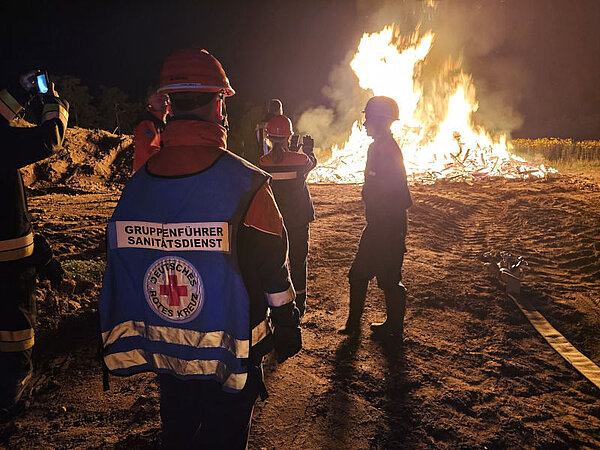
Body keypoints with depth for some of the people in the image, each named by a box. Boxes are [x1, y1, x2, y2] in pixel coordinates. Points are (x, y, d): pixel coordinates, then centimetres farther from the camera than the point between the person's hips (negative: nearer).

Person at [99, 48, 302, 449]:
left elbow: (122, 270, 3)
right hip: (229, 355, -4)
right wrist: (287, 328, 2)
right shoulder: (246, 183, -20)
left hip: (163, 349, 5)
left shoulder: (137, 184, -5)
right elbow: (273, 270, -13)